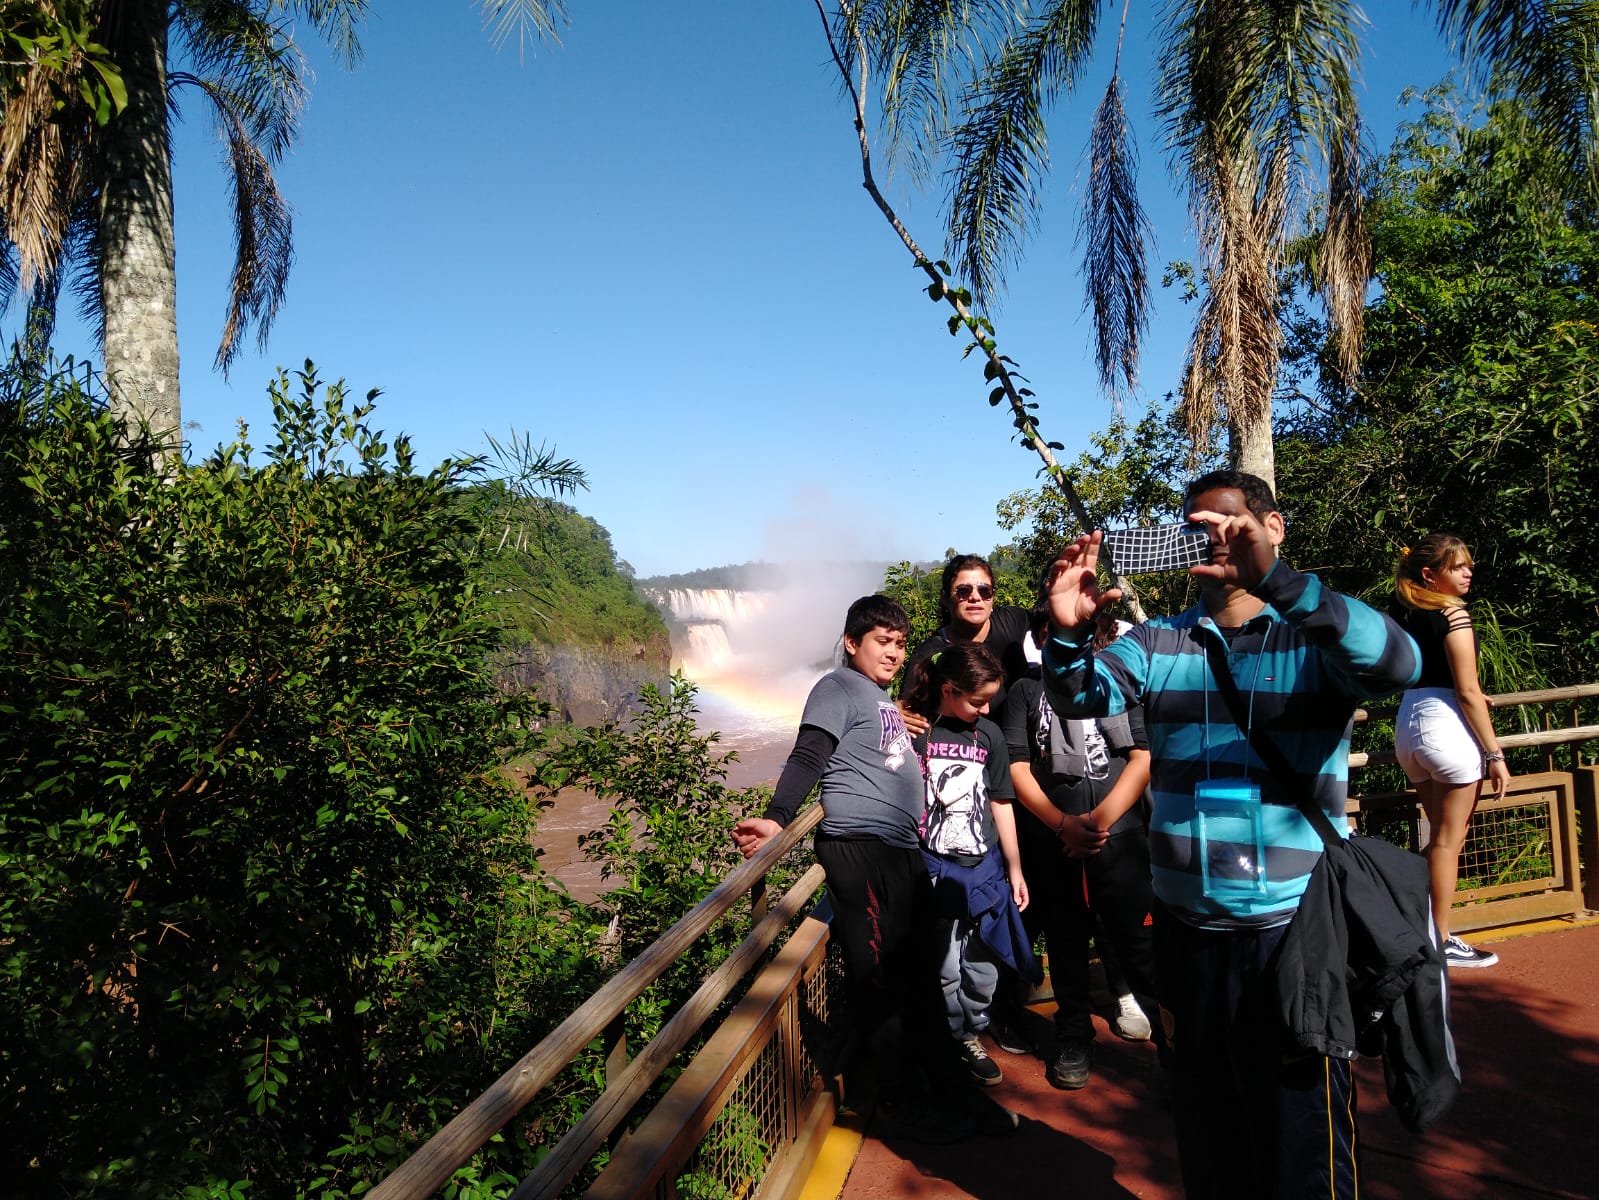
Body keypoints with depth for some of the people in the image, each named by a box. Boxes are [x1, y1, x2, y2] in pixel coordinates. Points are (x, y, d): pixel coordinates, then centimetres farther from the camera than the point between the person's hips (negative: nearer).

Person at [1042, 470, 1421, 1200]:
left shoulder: (1317, 639, -5)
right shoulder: (1157, 643, 5)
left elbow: (1398, 665, -25)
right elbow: (1081, 698, -6)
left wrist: (1273, 579, -37)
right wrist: (1069, 634, -28)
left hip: (1295, 929, -3)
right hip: (1185, 929, 4)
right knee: (1203, 1129, 20)